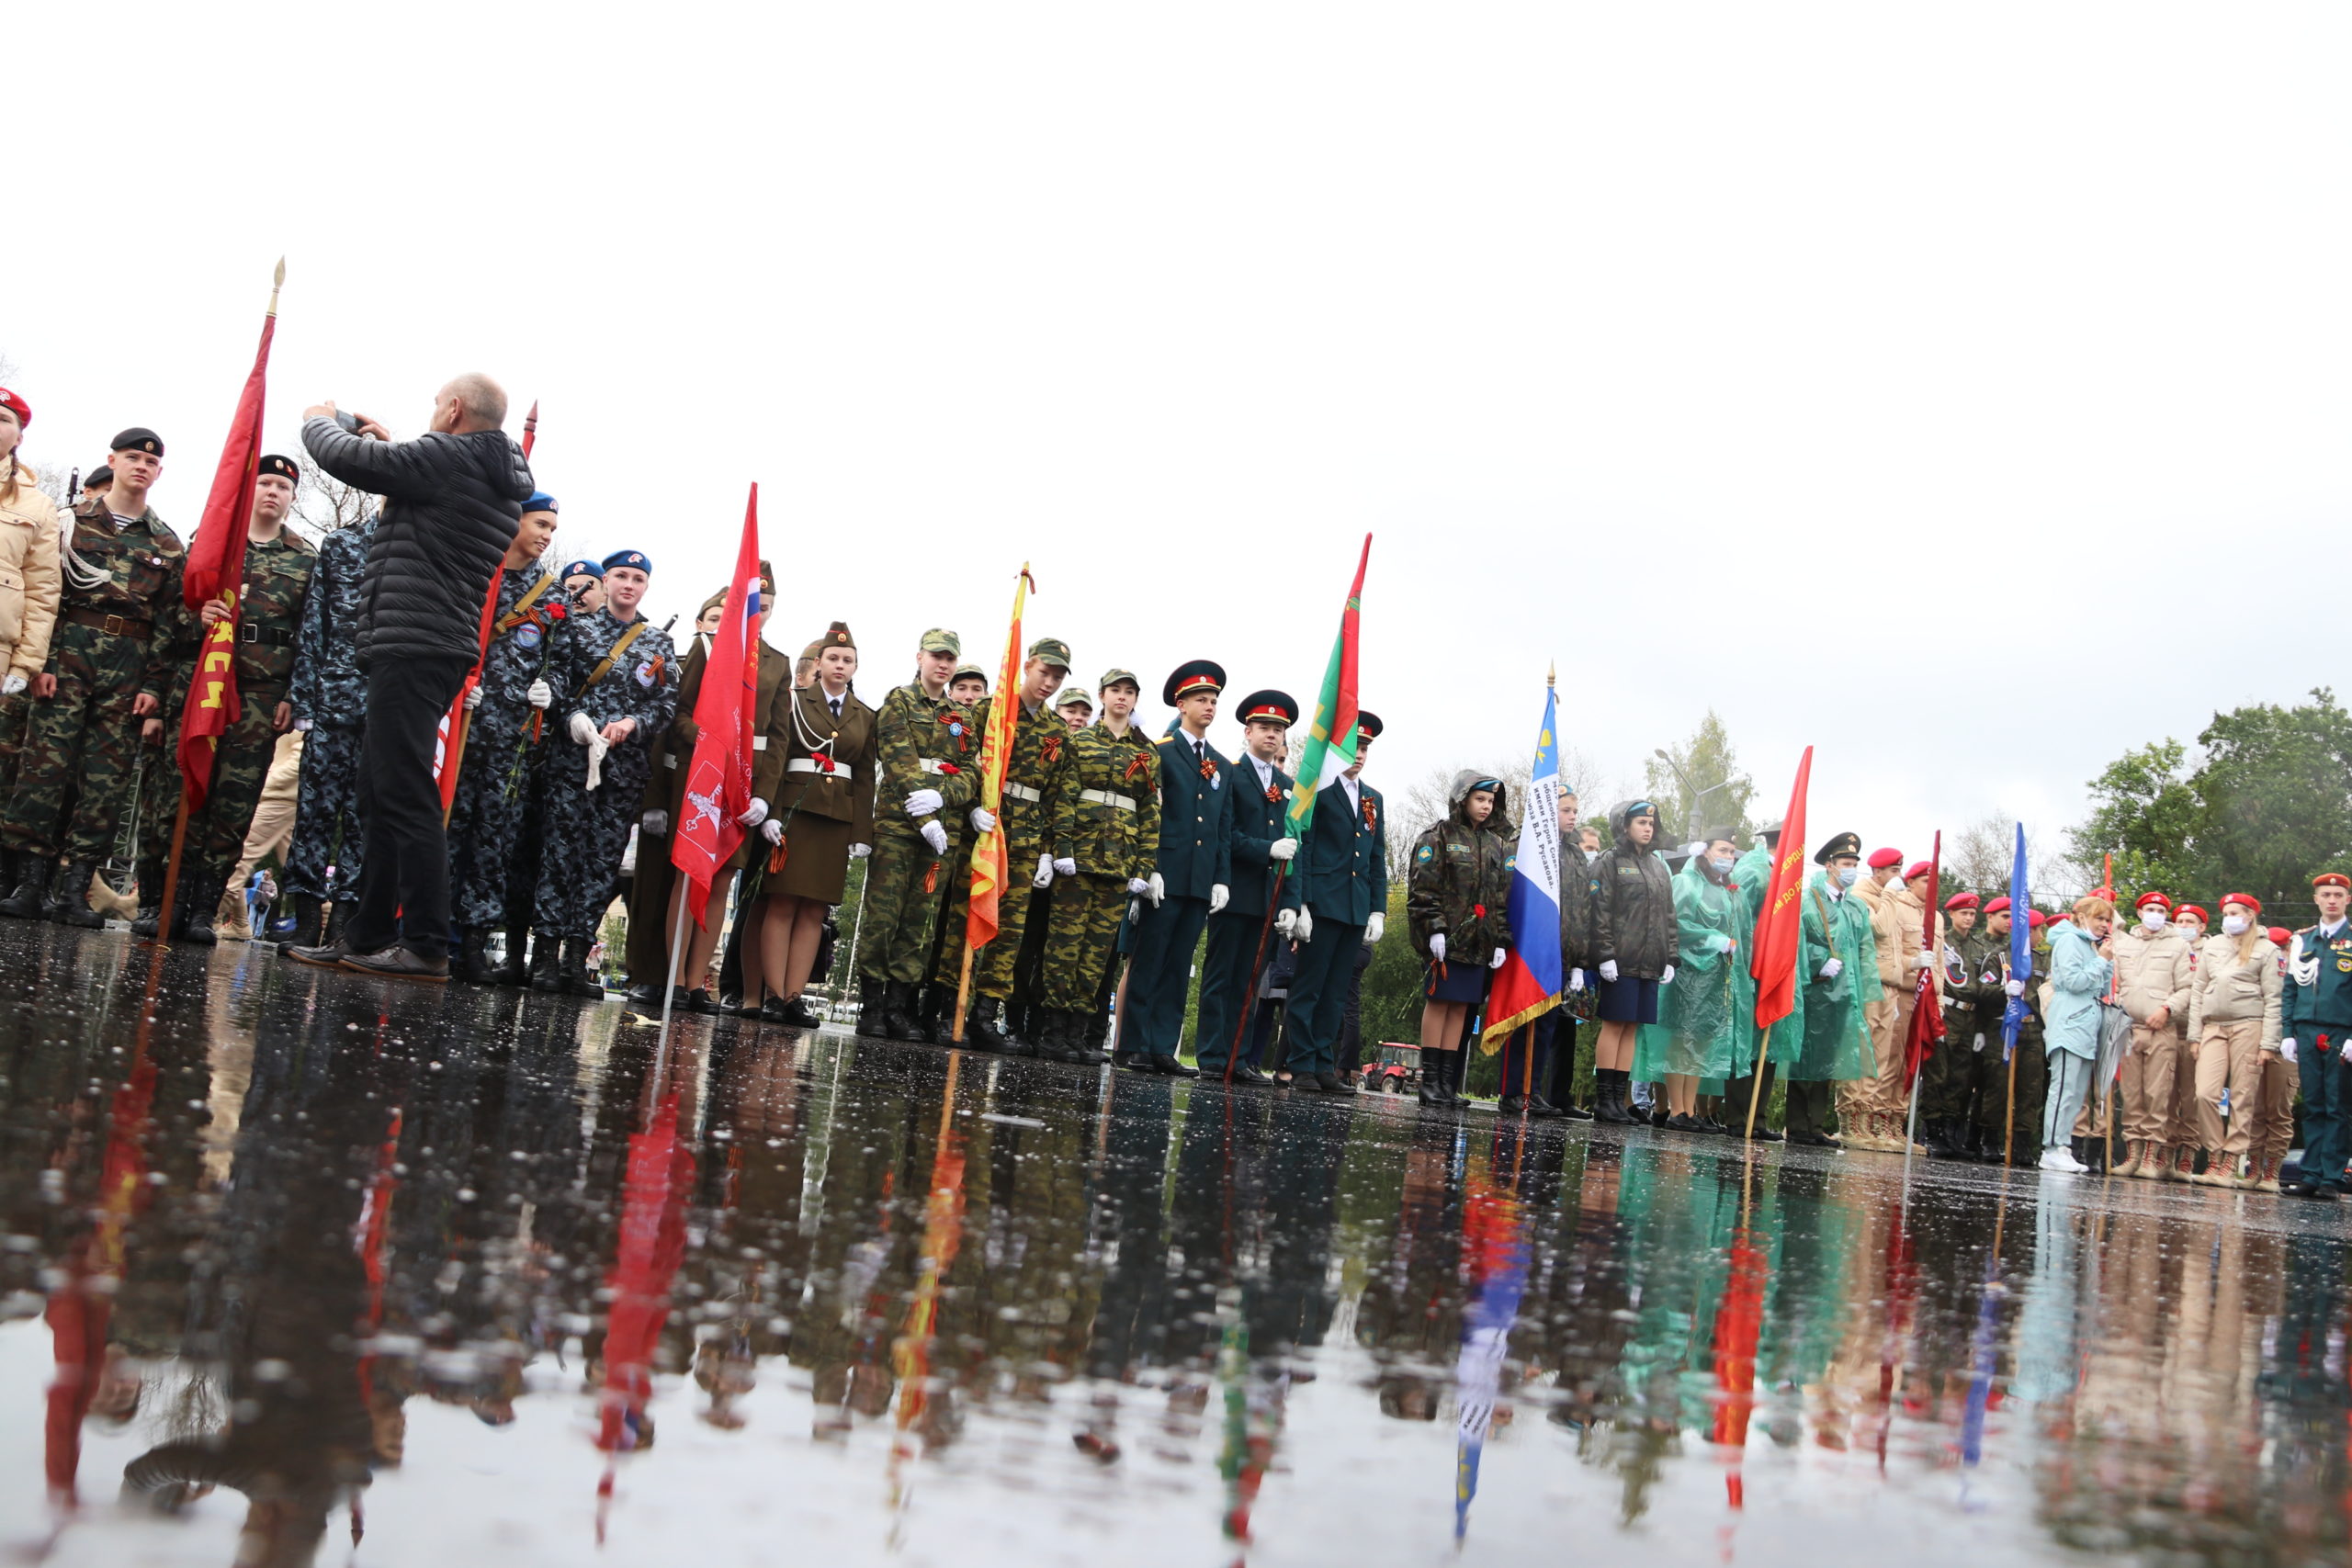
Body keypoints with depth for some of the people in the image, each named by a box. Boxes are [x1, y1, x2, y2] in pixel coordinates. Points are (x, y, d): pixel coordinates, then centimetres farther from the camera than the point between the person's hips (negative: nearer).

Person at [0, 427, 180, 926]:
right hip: (72, 648, -2)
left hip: (130, 664, 2)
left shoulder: (167, 545, 14)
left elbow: (169, 621, 10)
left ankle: (74, 889, 0)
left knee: (107, 777, -2)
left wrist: (154, 684, 1)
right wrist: (42, 661, -8)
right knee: (47, 762, -9)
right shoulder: (75, 523, 9)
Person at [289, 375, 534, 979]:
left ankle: (426, 946, -14)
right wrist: (390, 445, 32)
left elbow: (341, 456, -7)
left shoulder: (445, 455, -11)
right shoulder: (503, 480, 17)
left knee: (405, 796, -12)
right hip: (444, 649, 10)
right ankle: (368, 936, 18)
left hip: (410, 647, -10)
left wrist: (319, 420, 14)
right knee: (380, 795, 14)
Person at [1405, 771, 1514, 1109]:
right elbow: (1422, 887, -8)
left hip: (1479, 941, 5)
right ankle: (1430, 1080, 0)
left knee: (1461, 1008, 3)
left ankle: (1448, 1081, 6)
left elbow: (1504, 897, 15)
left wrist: (1501, 941, 7)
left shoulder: (1498, 845, 16)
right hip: (1445, 938, -5)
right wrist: (1434, 928, -16)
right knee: (1439, 1001, -3)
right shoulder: (1439, 836, 0)